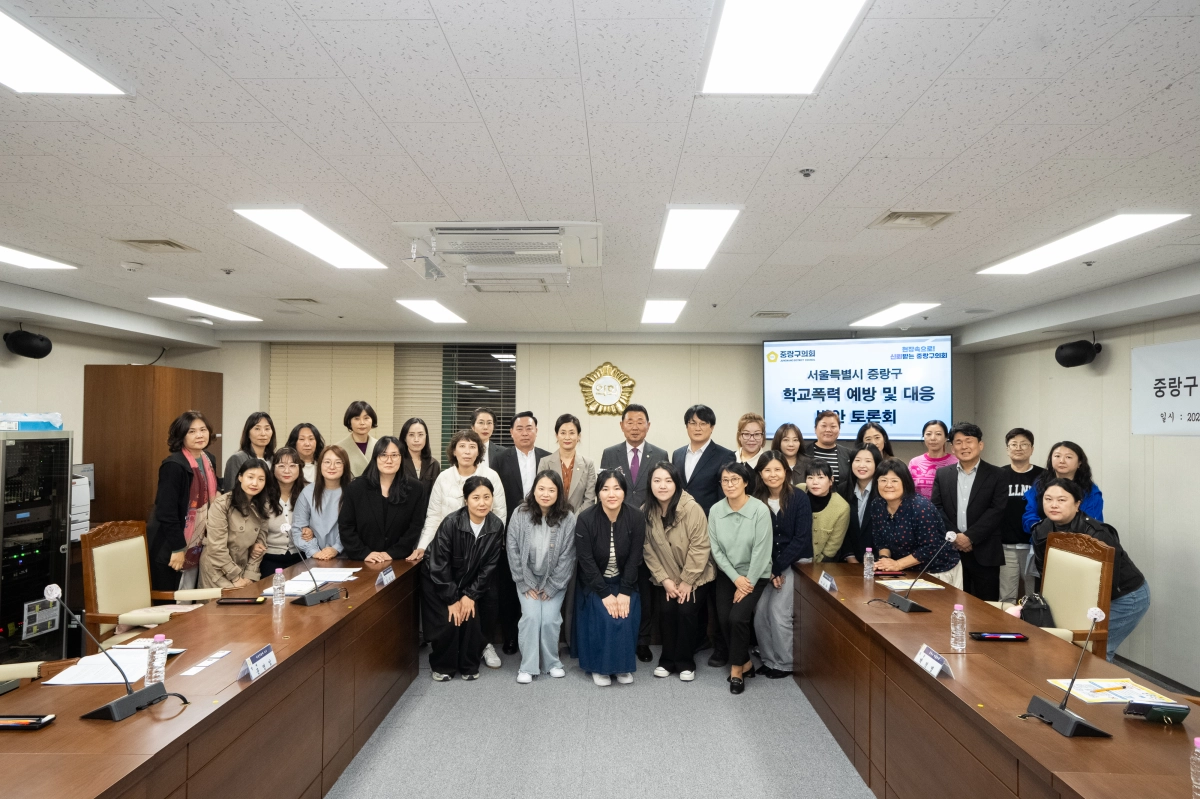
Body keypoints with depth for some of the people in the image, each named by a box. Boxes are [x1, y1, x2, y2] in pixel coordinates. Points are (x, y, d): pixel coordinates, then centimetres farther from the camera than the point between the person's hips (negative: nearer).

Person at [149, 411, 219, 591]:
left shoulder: (209, 460, 6)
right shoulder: (173, 465, -19)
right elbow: (166, 511, -21)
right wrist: (177, 548, -19)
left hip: (196, 544, 8)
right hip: (170, 547, -7)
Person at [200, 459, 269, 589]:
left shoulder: (262, 507, 1)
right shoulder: (222, 504, -16)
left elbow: (259, 543, 2)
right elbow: (217, 547, -17)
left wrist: (250, 575, -7)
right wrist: (235, 577, -14)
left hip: (242, 568, 5)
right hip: (217, 571, -5)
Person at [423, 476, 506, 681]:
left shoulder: (496, 526, -17)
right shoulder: (451, 523, -28)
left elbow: (489, 566, -9)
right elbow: (439, 565, -22)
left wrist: (471, 595, -12)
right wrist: (452, 599, -17)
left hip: (469, 584, 3)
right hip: (438, 582, -3)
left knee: (472, 621, -7)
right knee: (448, 623, -11)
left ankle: (469, 666, 16)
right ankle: (442, 666, 14)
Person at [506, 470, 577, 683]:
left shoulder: (567, 518, -14)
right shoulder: (520, 514, -12)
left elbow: (567, 556, -10)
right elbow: (513, 551, -8)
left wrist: (552, 586, -10)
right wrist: (527, 583, -9)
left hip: (555, 581, 0)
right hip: (528, 580, 0)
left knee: (550, 620, -10)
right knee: (531, 617, -13)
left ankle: (552, 662, 14)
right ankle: (527, 666, 5)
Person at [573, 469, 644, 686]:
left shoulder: (636, 518, -13)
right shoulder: (585, 519, -18)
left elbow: (634, 558, -9)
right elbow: (586, 561, -16)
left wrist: (625, 593, -16)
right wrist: (605, 594, -19)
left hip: (624, 582, 2)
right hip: (594, 583, -2)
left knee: (626, 617, -17)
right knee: (603, 618, -20)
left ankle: (623, 665, 5)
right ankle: (600, 666, 2)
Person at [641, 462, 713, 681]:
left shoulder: (692, 508, -22)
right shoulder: (646, 512, -10)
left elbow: (700, 547, -19)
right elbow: (648, 550, -5)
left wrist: (687, 581, -16)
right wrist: (664, 579, -11)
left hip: (696, 576, -3)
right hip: (666, 578, 3)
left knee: (686, 611, -15)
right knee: (666, 610, -11)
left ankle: (685, 663, 7)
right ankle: (667, 660, 11)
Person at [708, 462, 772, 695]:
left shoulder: (760, 510, -17)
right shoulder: (715, 511, -7)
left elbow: (761, 552, -16)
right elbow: (716, 549, -4)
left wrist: (747, 583, -14)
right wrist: (736, 578, -11)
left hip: (755, 575, -3)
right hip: (727, 574, 3)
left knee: (738, 617, -18)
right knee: (724, 620, -8)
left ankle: (736, 668, 5)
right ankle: (746, 662, 18)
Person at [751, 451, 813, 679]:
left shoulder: (800, 498, -11)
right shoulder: (757, 501, -3)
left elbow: (802, 538, -13)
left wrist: (778, 568, -14)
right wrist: (769, 570, -11)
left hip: (794, 562, -3)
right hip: (768, 565, 3)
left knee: (778, 611, -10)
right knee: (760, 612, -5)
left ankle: (784, 663, 10)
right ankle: (768, 660, 15)